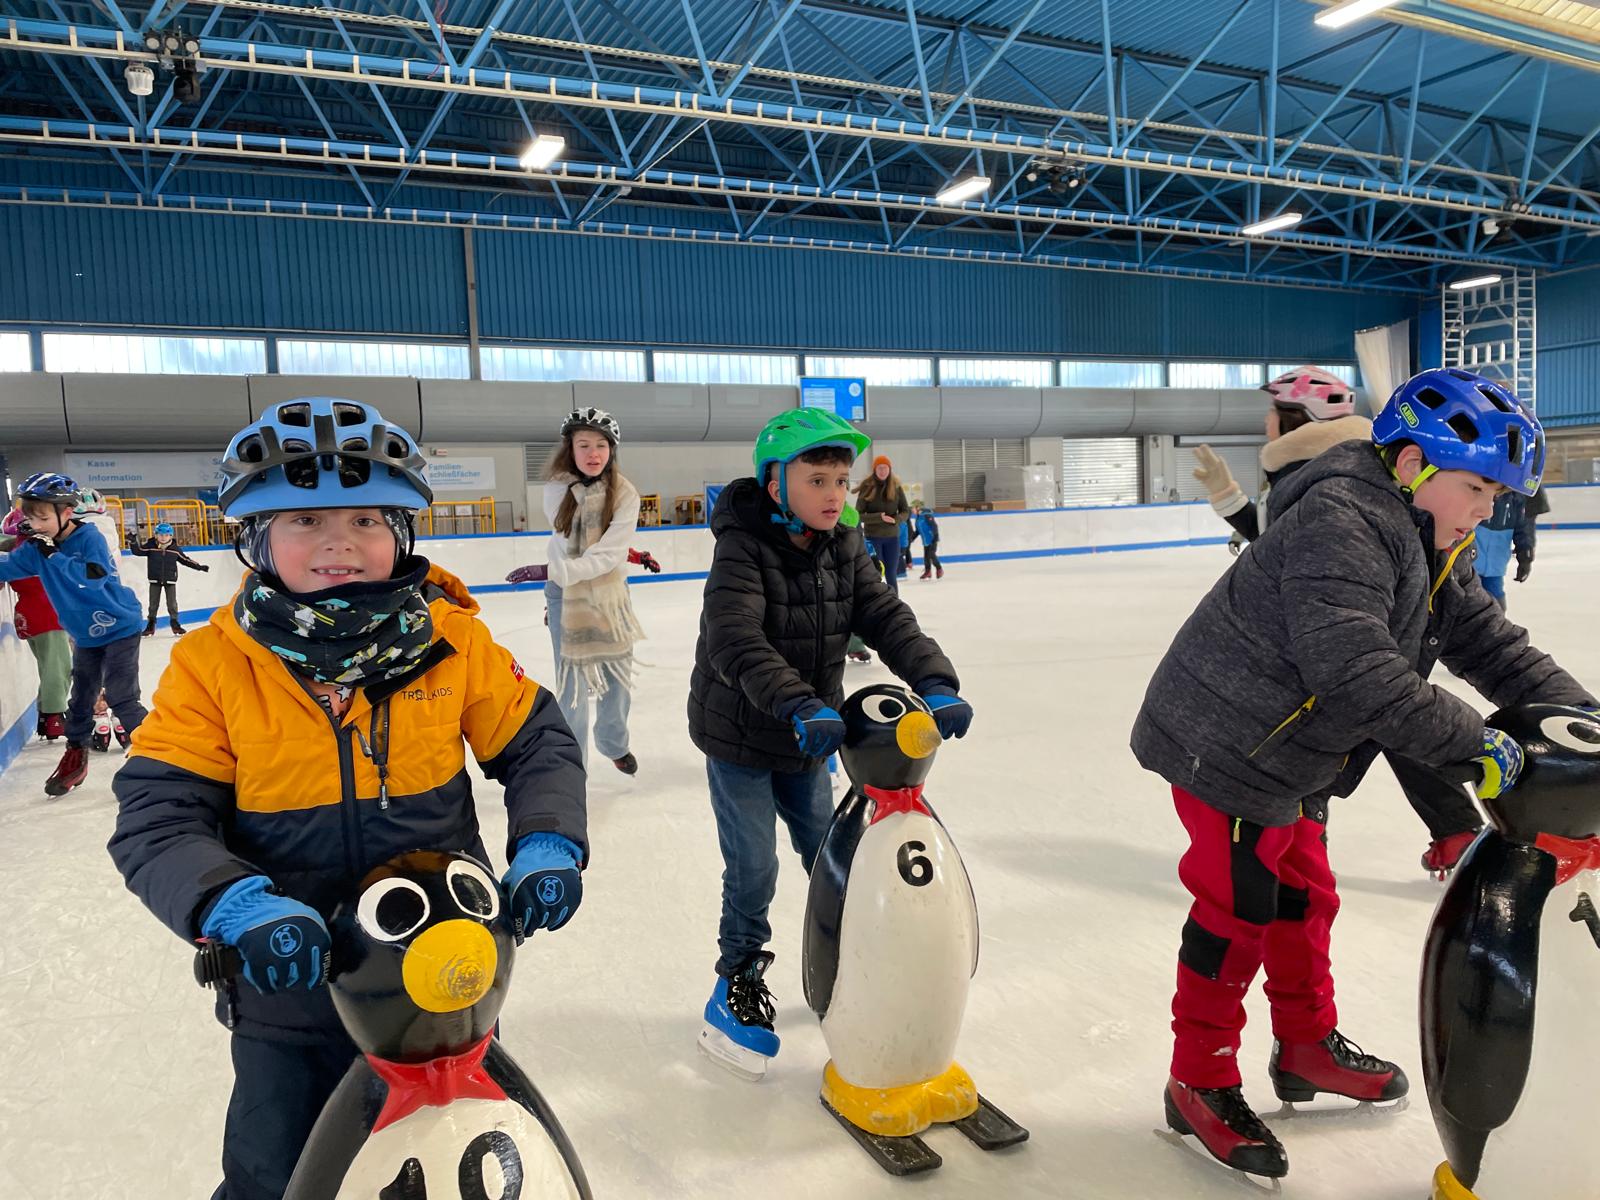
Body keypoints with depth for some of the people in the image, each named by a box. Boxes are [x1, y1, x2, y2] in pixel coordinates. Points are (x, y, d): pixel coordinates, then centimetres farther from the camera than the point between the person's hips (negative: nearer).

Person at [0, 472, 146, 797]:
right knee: (80, 699, 15)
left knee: (120, 698, -10)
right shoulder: (37, 546, -1)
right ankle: (75, 757, 30)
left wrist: (54, 555, -30)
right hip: (85, 636, 7)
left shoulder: (89, 537, -21)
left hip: (119, 628, -7)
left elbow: (93, 576, -34)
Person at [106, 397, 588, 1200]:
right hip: (291, 987, -1)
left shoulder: (451, 639, -11)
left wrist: (548, 844, -18)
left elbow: (537, 743, -2)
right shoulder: (213, 665, -13)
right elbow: (154, 820, -13)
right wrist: (236, 908, -30)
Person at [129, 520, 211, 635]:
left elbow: (185, 560, 8)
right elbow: (138, 550, -10)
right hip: (155, 580, 0)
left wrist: (199, 566, 6)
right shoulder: (150, 546, -6)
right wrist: (133, 541, -28)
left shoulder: (175, 548, -2)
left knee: (172, 603, 2)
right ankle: (151, 625, 15)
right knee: (153, 603, 6)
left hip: (170, 580, 0)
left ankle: (175, 623, 13)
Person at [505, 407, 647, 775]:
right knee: (573, 683, -2)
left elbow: (608, 555, -21)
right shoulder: (556, 490, -12)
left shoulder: (624, 494, -14)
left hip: (611, 592, 1)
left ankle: (614, 745, 38)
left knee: (618, 676, 12)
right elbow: (569, 547, -4)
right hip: (566, 594, -1)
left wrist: (549, 571, -29)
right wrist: (631, 555, -9)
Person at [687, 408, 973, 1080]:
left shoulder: (844, 552, -2)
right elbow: (736, 644, -36)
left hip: (807, 739, 6)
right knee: (754, 870, -2)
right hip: (739, 739, -6)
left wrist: (935, 684, -27)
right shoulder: (742, 553, -22)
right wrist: (802, 707, -49)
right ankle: (736, 991, 20)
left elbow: (888, 620, -10)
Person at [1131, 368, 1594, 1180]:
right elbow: (1357, 671, -35)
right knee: (1239, 909, -1)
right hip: (1229, 745, -10)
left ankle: (1307, 1048, 41)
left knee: (1304, 895, 21)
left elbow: (1484, 637, 10)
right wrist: (1474, 746, -28)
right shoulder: (1340, 525, -27)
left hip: (1293, 756, 10)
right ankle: (1200, 1083, 17)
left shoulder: (1431, 546, 7)